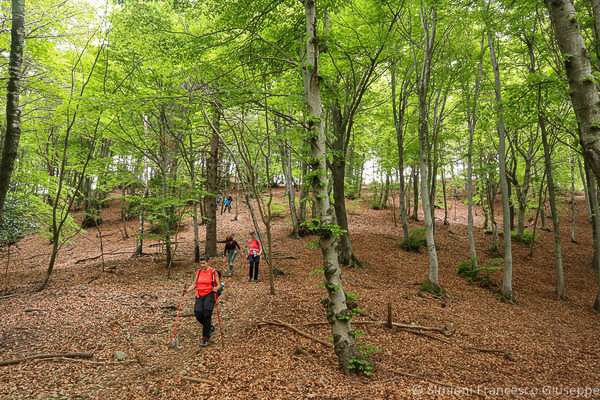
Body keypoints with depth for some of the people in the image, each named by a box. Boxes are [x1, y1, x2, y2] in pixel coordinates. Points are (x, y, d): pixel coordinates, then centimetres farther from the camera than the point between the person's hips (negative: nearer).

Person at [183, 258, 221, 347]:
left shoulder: (213, 272, -1)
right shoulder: (198, 272, 12)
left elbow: (219, 285, 0)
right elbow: (194, 285, 15)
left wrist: (216, 288, -21)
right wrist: (187, 290, -2)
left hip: (210, 294, -4)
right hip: (199, 295, 4)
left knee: (207, 314, -17)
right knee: (198, 313, -13)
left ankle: (205, 338, -4)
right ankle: (209, 327, 18)